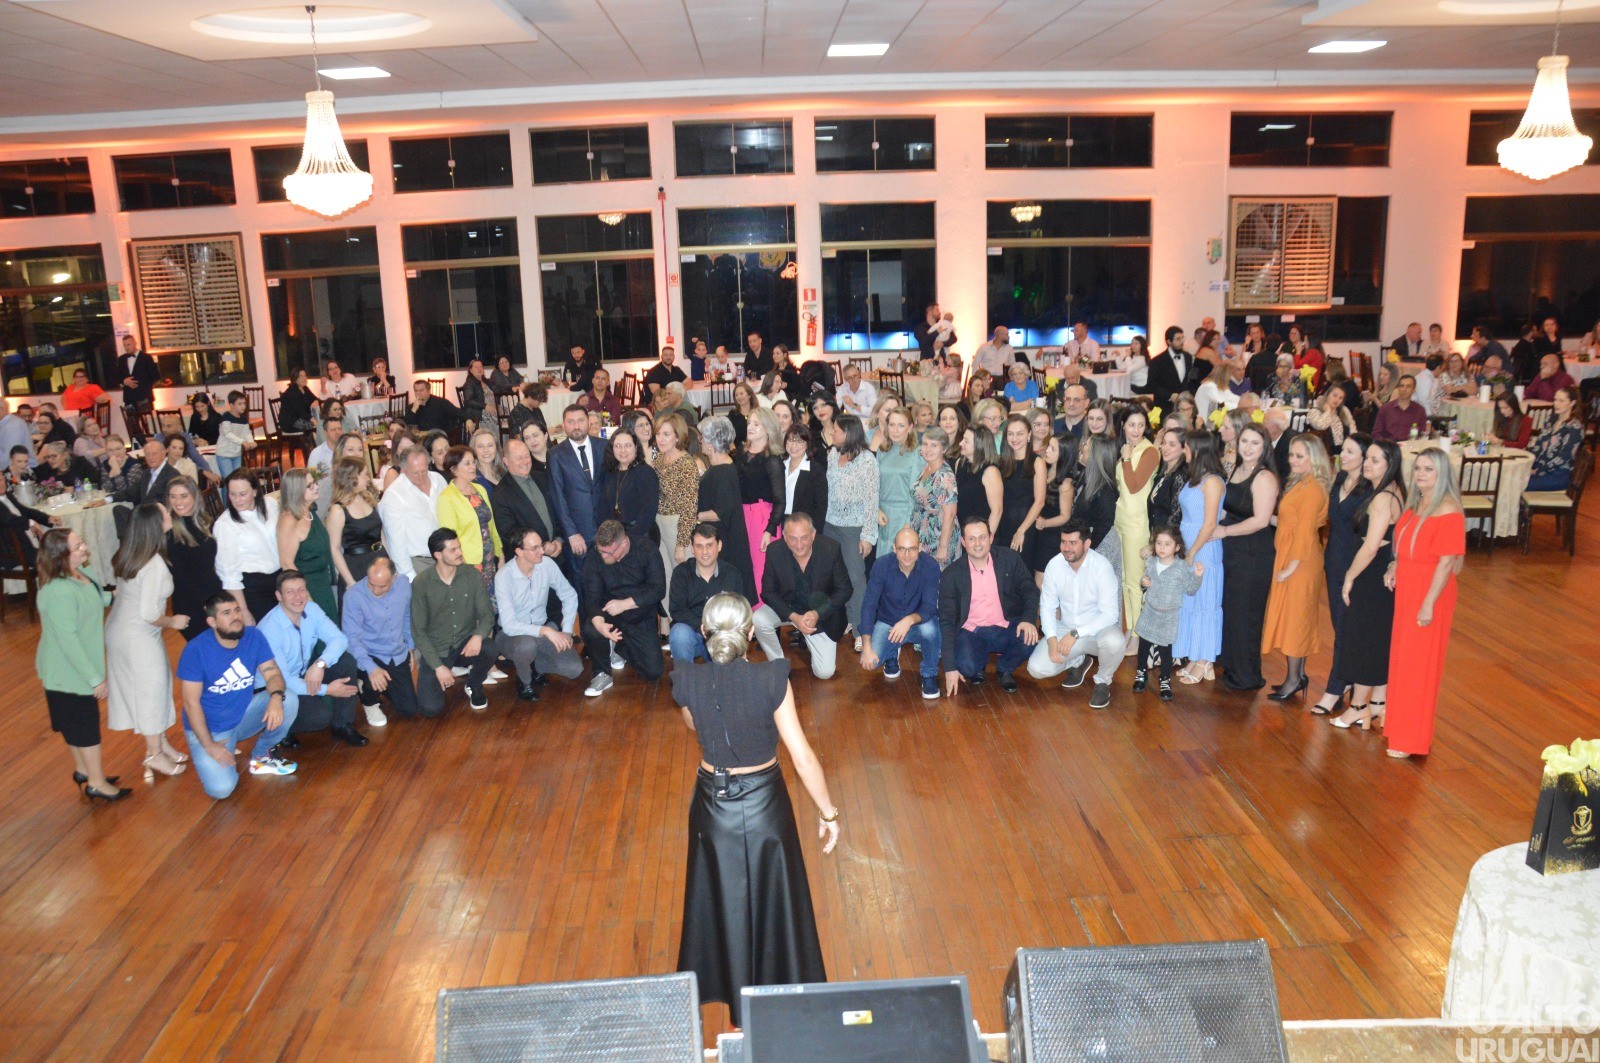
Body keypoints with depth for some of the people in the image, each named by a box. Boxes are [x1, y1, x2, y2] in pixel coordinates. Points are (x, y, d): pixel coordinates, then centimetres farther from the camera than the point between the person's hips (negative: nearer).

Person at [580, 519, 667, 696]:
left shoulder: (648, 553, -12)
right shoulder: (593, 560, -10)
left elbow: (658, 590, -17)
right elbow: (592, 598, -15)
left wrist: (625, 604, -26)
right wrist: (599, 622, -37)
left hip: (641, 620, 0)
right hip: (610, 616, 0)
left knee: (654, 672, -9)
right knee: (590, 630, -35)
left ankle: (619, 648, 22)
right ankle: (602, 675, -6)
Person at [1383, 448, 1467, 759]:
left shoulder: (1448, 510, -19)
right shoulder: (1415, 504, 7)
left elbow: (1446, 561, -21)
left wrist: (1429, 604, -22)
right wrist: (1394, 566, 3)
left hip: (1429, 594, -8)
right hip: (1406, 591, 8)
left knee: (1418, 664, 1)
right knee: (1402, 659, 18)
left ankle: (1411, 740, 13)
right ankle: (1399, 722, 34)